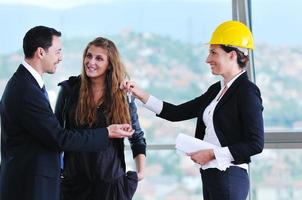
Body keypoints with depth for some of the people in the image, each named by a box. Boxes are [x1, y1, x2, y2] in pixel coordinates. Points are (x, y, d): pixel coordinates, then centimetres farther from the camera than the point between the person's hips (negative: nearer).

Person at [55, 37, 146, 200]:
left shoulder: (123, 95, 1)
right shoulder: (69, 89, 1)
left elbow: (137, 137, 9)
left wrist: (140, 171, 0)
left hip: (111, 180, 0)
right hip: (74, 179, 1)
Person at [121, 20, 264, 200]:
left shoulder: (247, 91, -11)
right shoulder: (216, 90, 14)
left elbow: (256, 143, -15)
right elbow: (177, 113, 14)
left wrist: (212, 154, -14)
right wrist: (140, 95, 8)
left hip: (230, 178, -8)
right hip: (210, 176, 8)